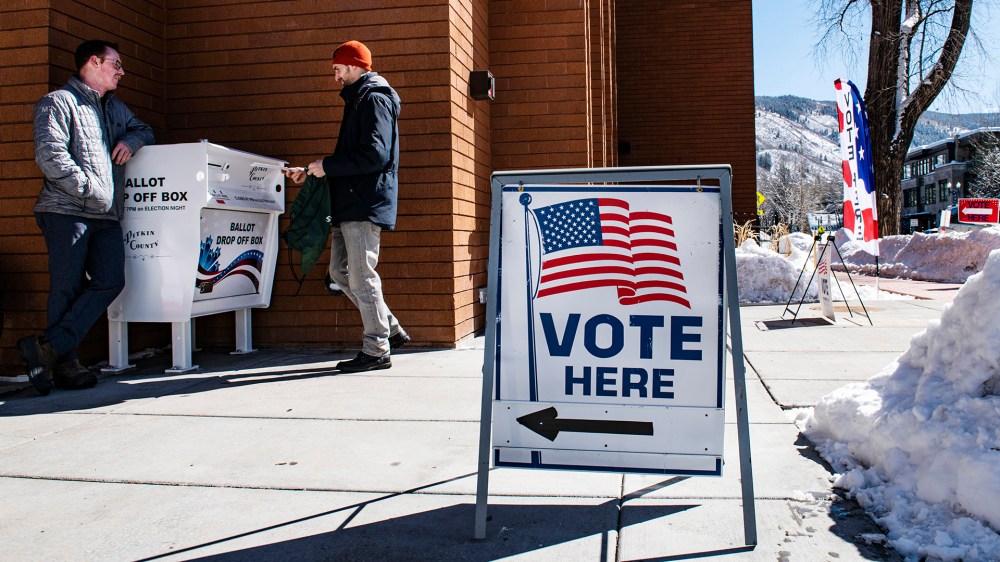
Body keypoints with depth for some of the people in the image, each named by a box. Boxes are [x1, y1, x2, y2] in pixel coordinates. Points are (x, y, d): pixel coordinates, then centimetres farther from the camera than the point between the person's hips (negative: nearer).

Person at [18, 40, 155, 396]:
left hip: (106, 217, 7)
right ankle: (64, 364, 5)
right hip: (66, 211, -7)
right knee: (67, 287, -5)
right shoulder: (58, 103, 1)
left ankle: (47, 348, -7)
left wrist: (132, 140, 14)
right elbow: (50, 156, -11)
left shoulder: (115, 108, 26)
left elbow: (144, 130, 38)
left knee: (111, 280, -9)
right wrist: (90, 189, -15)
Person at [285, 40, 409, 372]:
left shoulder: (374, 99, -8)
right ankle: (391, 331, 17)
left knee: (362, 276, -8)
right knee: (340, 272, 11)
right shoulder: (358, 101, 24)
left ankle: (377, 350, -1)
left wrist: (327, 166, -15)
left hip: (366, 205, -11)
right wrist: (311, 172, 18)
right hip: (351, 204, 11)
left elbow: (374, 155, -21)